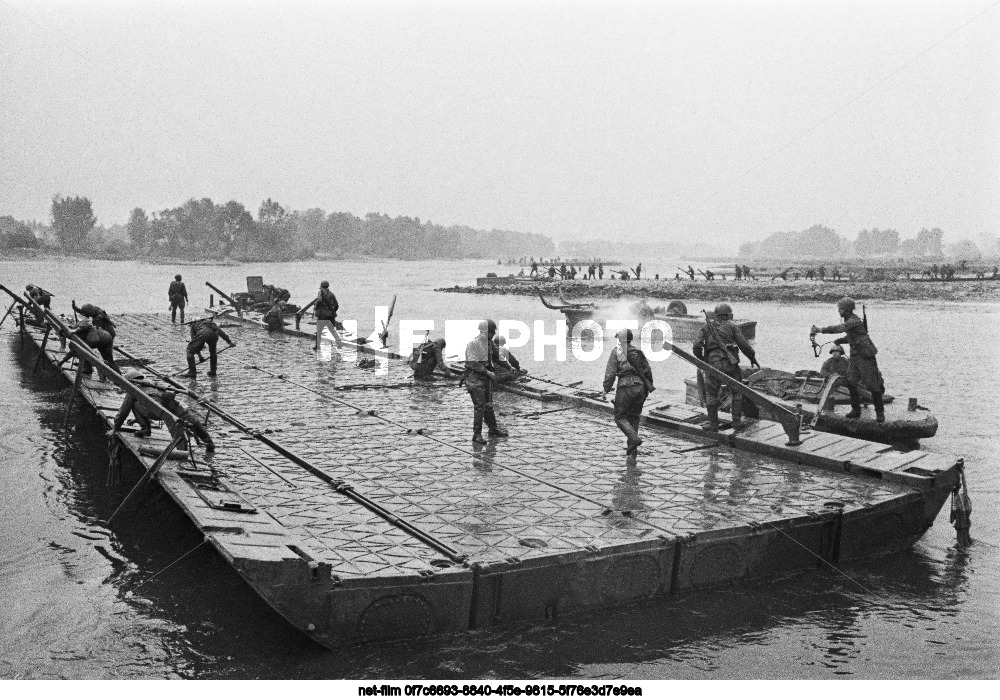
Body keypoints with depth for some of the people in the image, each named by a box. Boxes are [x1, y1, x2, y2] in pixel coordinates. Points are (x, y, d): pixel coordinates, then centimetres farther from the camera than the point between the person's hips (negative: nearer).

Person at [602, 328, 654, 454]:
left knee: (620, 417, 3)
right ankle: (632, 446, 14)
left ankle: (634, 439, -17)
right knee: (634, 417, 16)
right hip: (640, 387, 5)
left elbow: (610, 373, -8)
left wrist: (606, 390, -3)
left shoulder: (617, 352, -1)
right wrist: (649, 386, 26)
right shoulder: (638, 351, 13)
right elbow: (648, 371, 15)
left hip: (625, 387, -5)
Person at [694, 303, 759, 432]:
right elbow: (743, 344, 4)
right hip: (730, 363, 0)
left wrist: (700, 361, 17)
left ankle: (713, 424, 12)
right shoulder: (731, 326, 10)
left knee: (711, 394, 11)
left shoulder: (706, 327, 13)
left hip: (712, 363, 1)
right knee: (737, 391, 17)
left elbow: (697, 345, 2)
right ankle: (737, 421, 16)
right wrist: (752, 357, 18)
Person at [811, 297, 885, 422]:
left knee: (872, 384, -3)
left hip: (865, 355, -9)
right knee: (851, 382, 4)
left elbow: (839, 328, -35)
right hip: (855, 354, 9)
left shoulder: (854, 321, -21)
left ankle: (880, 412, 6)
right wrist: (838, 341, 6)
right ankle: (856, 410, 12)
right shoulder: (847, 320, 8)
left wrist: (820, 329, -36)